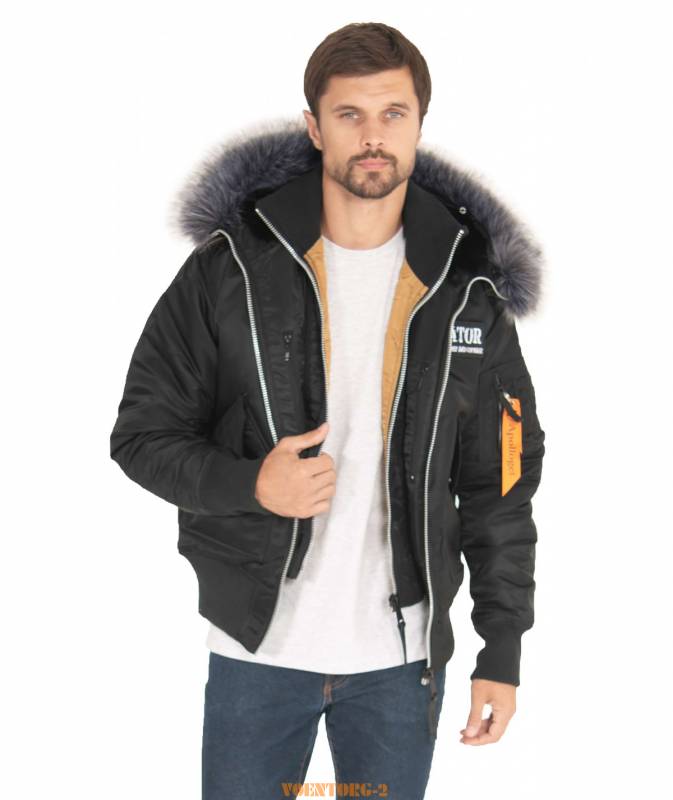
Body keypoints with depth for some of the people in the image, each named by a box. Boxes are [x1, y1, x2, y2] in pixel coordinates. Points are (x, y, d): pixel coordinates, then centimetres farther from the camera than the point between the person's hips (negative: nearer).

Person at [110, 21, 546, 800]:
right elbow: (142, 434, -1)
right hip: (257, 648, -1)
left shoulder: (467, 291, 0)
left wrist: (503, 650, 2)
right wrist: (251, 484, -19)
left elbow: (501, 485, 4)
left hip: (401, 655, 2)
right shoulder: (229, 269, -6)